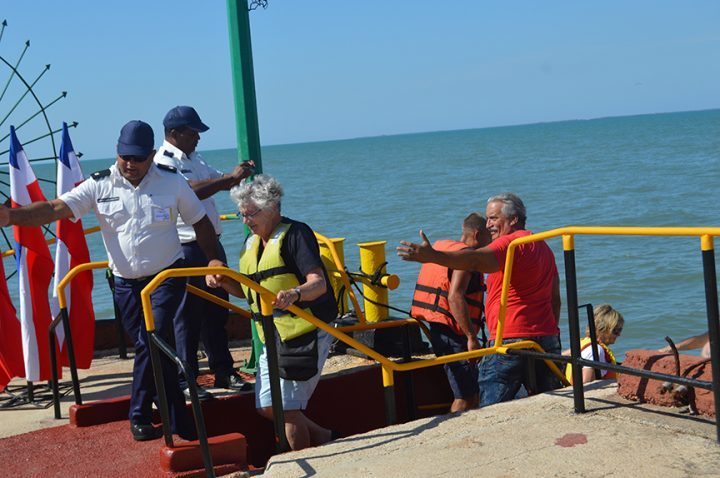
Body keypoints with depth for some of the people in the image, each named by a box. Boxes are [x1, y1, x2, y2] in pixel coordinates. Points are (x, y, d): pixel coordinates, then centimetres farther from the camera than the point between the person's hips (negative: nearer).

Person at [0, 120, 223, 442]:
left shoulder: (171, 182, -5)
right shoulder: (99, 186, -6)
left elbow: (200, 222, 5)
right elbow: (56, 209, -18)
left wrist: (212, 259, -8)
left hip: (167, 275, -2)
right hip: (126, 283, 2)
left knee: (153, 342, -16)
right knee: (155, 348, 7)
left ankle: (140, 416, -2)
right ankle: (180, 424, 14)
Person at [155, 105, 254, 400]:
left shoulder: (194, 159, 17)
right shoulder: (163, 162, -12)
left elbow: (219, 182, 25)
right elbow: (191, 190, -27)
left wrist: (240, 174, 6)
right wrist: (230, 178, -26)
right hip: (185, 248, -9)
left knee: (217, 312, 14)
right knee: (187, 317, -3)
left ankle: (223, 372, 23)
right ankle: (184, 380, 3)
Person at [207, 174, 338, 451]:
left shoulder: (295, 233, -13)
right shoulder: (251, 243, 13)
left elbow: (319, 283, -23)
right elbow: (250, 292, 20)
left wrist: (294, 294, -44)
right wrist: (223, 281, 2)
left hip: (306, 333, -9)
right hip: (273, 339, 9)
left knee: (286, 406, -9)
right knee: (267, 407, 9)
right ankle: (325, 440, 25)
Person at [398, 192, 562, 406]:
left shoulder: (512, 242, -9)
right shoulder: (543, 247, 20)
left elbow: (477, 260, -28)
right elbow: (555, 299, 22)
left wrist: (433, 256, -40)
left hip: (511, 341, -9)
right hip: (547, 340, 9)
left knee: (490, 410, -7)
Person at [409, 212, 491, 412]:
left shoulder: (443, 248, 17)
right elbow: (455, 297, -25)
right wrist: (472, 337, -25)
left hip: (438, 330, 10)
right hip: (452, 334, -10)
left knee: (471, 393, 16)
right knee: (466, 398, -8)